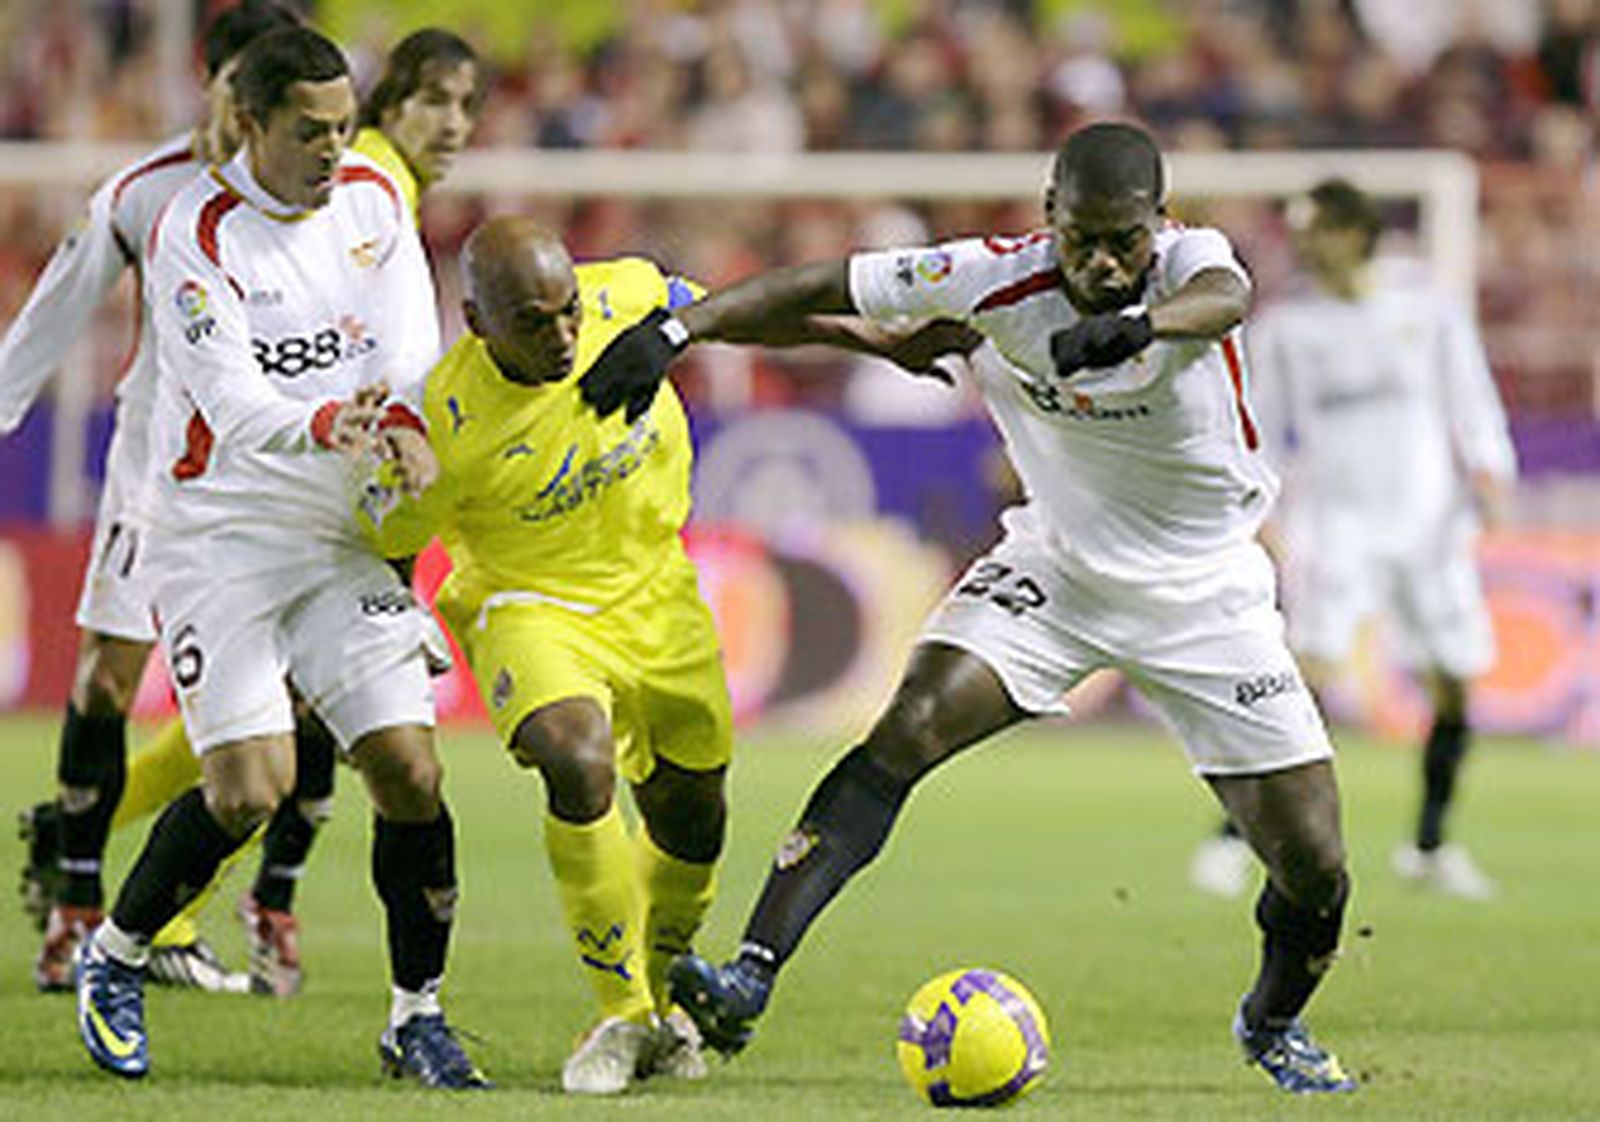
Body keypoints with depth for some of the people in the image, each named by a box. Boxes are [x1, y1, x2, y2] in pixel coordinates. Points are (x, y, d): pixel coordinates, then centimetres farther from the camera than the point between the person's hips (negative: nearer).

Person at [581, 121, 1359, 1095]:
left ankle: (1274, 1024, 30)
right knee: (913, 726, -25)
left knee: (1313, 862, -4)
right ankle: (751, 978, -29)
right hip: (1055, 566, 1)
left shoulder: (1190, 259, -21)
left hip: (1203, 591, -1)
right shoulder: (1002, 279, -17)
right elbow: (819, 287, -12)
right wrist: (678, 329, -23)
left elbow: (1226, 296, -47)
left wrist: (1143, 323, -69)